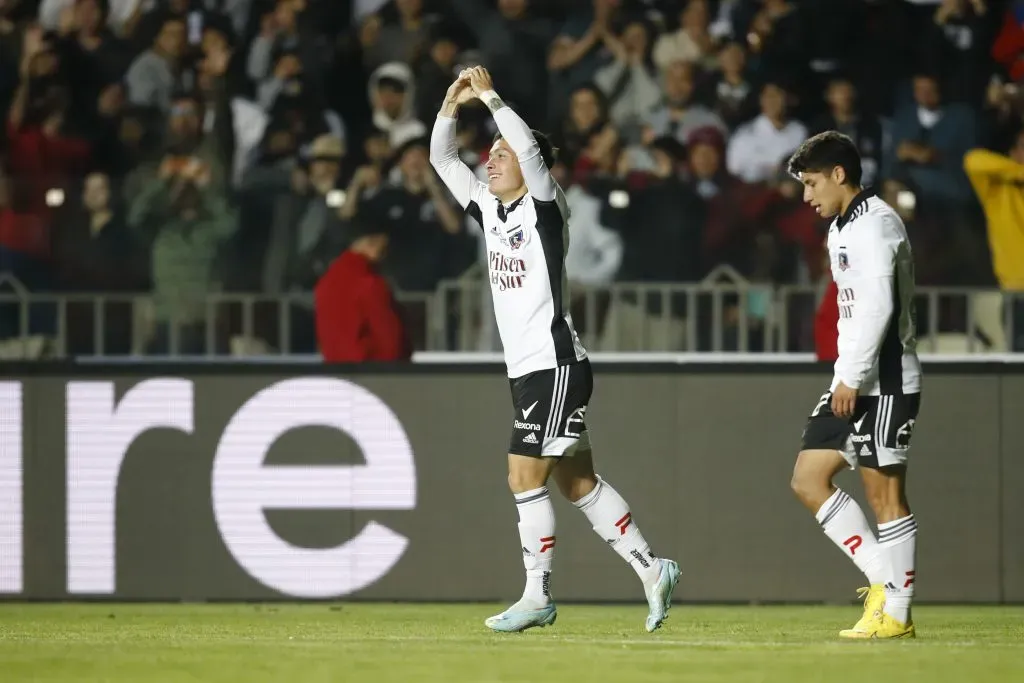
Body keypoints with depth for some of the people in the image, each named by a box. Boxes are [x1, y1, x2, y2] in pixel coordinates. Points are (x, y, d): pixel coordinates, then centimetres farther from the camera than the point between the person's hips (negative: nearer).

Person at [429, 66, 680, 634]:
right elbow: (442, 161, 15)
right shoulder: (489, 209, 12)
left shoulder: (543, 207, -8)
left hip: (556, 363, -8)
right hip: (524, 369, 8)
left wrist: (490, 97, -23)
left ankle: (537, 596, -5)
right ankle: (651, 571, 16)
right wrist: (451, 107, 1)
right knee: (575, 480, 9)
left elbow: (530, 151, -25)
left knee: (525, 475, -10)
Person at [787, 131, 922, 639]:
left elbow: (878, 306, -22)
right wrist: (845, 378, 18)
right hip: (853, 382, 10)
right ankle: (882, 579, 8)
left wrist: (852, 377, -23)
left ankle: (895, 613, -2)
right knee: (808, 480, 5)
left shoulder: (874, 223, -12)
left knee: (884, 491, -6)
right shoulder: (842, 228, 19)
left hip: (885, 381, -10)